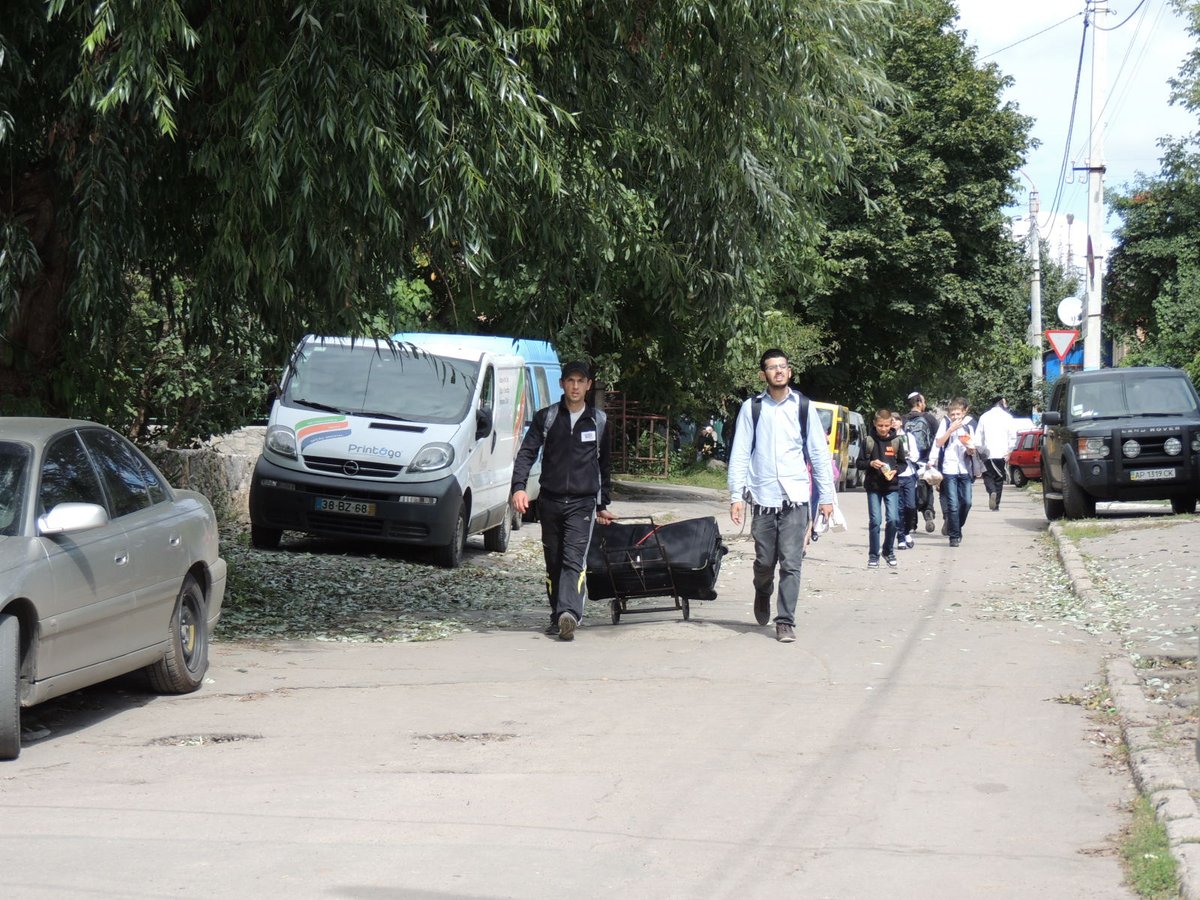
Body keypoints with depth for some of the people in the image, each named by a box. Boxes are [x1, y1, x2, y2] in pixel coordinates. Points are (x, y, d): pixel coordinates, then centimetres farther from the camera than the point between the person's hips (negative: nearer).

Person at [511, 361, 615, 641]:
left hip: (582, 503, -2)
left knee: (574, 560, -17)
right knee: (553, 563, 7)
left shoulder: (598, 421, 9)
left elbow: (604, 465, 19)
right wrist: (519, 487, -16)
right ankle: (557, 617, 16)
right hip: (550, 501, 2)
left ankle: (569, 614, -32)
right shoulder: (546, 417, 6)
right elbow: (527, 453, 0)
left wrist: (602, 505, 19)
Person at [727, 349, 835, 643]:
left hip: (795, 496, 0)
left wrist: (826, 496, 4)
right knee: (764, 560, 7)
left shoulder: (803, 407, 4)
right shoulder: (751, 408, 3)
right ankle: (763, 594, 39)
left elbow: (819, 453, 7)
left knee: (791, 562, -5)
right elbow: (739, 454, 3)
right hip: (763, 496, 0)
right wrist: (736, 495, -4)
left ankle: (785, 621, 2)